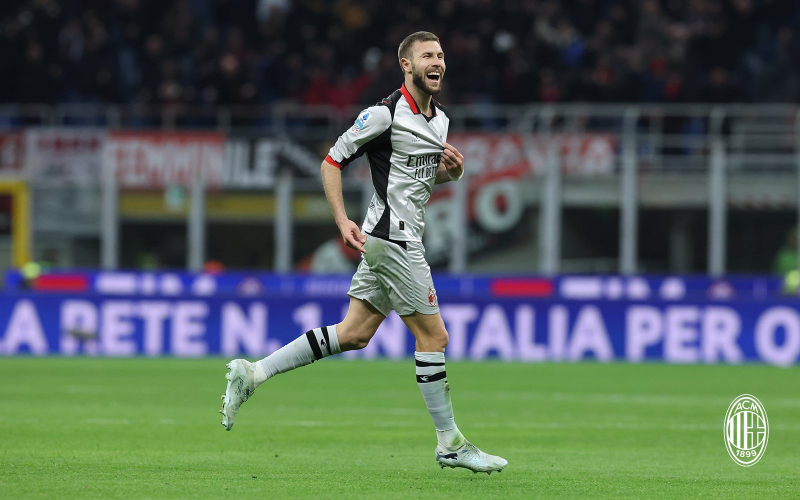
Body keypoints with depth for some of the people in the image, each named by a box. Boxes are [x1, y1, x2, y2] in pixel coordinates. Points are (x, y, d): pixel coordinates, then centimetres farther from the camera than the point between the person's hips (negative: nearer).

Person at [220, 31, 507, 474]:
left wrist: (451, 170, 4)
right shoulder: (385, 114, -13)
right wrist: (343, 221, -17)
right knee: (433, 335, -5)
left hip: (395, 239, 9)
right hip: (393, 235, -9)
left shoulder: (440, 119, 14)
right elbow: (332, 161, -8)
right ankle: (449, 445, 2)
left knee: (354, 334, 7)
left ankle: (252, 373, 10)